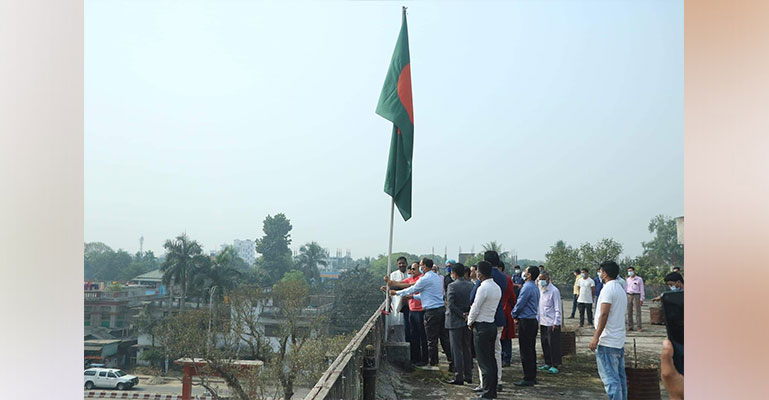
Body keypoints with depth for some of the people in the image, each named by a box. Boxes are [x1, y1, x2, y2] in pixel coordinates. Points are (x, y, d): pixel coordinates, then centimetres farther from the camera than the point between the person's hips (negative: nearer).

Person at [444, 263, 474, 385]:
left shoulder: (452, 286, -14)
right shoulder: (471, 285, 3)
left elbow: (450, 305, -20)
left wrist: (462, 315, -13)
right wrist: (467, 314, 3)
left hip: (455, 321, -6)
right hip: (467, 321, 6)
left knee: (457, 350, 0)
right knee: (467, 349, 14)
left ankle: (458, 377, 1)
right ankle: (468, 376, 19)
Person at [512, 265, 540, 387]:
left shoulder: (527, 287, -17)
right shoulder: (535, 287, 13)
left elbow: (520, 304, -15)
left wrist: (514, 314, 5)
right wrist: (518, 315, 15)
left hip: (526, 322, -10)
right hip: (533, 320, 10)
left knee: (526, 351, -4)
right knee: (531, 349, 14)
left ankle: (528, 379, -1)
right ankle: (532, 376, 21)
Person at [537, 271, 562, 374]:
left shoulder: (554, 290, -12)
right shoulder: (539, 290, 9)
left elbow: (557, 308, -12)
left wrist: (556, 323, -14)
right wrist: (537, 319, 12)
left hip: (552, 323, -7)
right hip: (543, 322, 7)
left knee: (553, 344, -2)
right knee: (544, 343, 11)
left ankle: (555, 365, 6)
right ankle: (548, 363, 22)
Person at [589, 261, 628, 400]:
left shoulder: (608, 289, -12)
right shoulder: (621, 290, 17)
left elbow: (604, 314, -20)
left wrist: (595, 338, -20)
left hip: (607, 342, -9)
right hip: (620, 341, 9)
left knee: (610, 377, -9)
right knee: (620, 377, 12)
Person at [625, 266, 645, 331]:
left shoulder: (639, 279, 1)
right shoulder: (628, 279, 14)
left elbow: (641, 289, 0)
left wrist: (641, 299, -6)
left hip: (636, 296, -4)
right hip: (629, 296, 4)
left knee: (638, 312, -7)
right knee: (629, 312, 3)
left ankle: (639, 327, -5)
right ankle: (630, 326, 8)